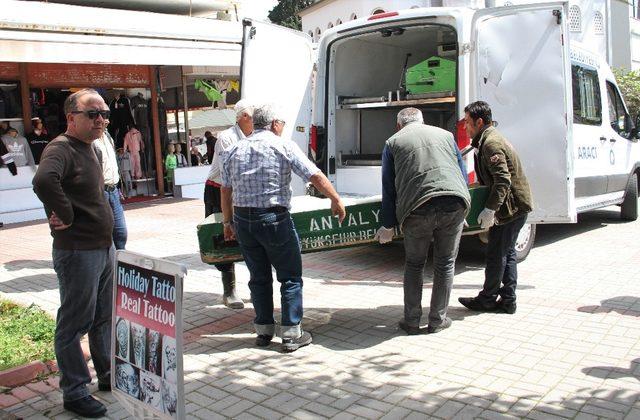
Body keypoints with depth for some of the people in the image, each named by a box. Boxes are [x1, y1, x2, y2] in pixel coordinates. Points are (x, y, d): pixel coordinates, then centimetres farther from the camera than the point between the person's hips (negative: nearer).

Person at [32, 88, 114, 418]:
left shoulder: (89, 149, 12)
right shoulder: (61, 148, -17)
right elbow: (43, 180, -39)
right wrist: (66, 215, -27)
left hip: (104, 247, 9)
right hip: (77, 252, -9)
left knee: (104, 317, 20)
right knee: (74, 323, 4)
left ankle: (109, 375, 37)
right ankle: (74, 393, 18)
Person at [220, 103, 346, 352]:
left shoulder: (234, 151, 11)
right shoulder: (284, 146, -4)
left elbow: (225, 190, 13)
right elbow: (315, 176, -8)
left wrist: (227, 222, 21)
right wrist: (336, 200, 0)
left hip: (243, 220, 5)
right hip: (274, 219, -5)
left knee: (259, 277, 16)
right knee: (290, 277, 7)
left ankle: (263, 331, 25)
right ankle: (291, 335, 10)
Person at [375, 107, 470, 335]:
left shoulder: (393, 143, 16)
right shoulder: (445, 135, 23)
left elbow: (388, 188, 14)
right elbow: (463, 174, 25)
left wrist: (388, 226, 19)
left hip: (418, 208, -1)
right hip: (454, 204, 2)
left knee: (414, 265, 16)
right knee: (445, 264, 15)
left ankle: (412, 321, 19)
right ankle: (438, 320, 22)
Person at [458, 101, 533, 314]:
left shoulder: (491, 144, -19)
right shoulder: (489, 140, 14)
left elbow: (503, 180, -26)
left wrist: (490, 209, -27)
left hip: (512, 206, -10)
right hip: (516, 205, 10)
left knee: (496, 253, -1)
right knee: (506, 252, 13)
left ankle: (487, 299, 11)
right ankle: (507, 300, 18)